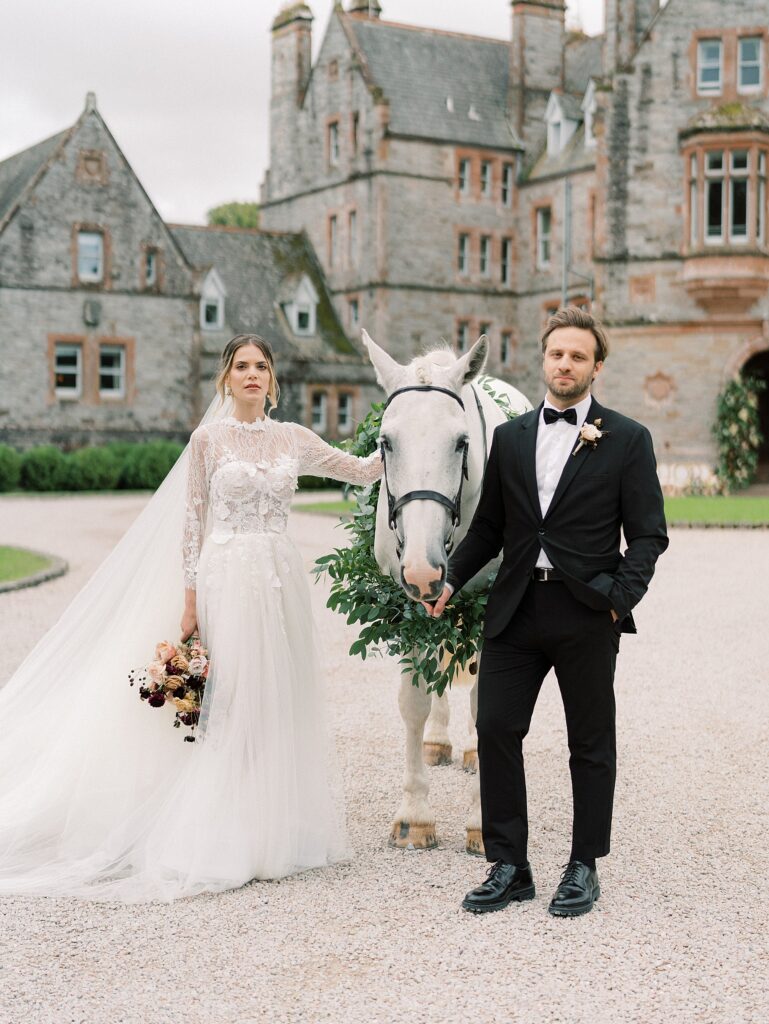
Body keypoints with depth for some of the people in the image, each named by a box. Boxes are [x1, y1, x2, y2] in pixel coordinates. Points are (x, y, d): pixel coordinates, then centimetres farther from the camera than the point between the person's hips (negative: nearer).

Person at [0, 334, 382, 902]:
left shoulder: (294, 439, 9)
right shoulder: (208, 440, 0)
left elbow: (362, 470, 12)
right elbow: (192, 521, -1)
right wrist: (190, 601, -4)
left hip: (281, 579, 4)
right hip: (226, 578, -4)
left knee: (279, 704, 7)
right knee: (230, 704, -2)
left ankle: (276, 832, 18)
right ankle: (226, 842, 6)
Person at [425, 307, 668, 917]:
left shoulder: (628, 439, 0)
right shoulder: (510, 437, 11)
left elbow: (648, 535, -2)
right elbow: (489, 527, 14)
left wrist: (621, 598, -15)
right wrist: (452, 580, 0)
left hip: (588, 615, -3)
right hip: (516, 610, 3)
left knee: (591, 745, 8)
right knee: (496, 730, 0)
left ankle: (584, 867, 21)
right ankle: (509, 867, 12)